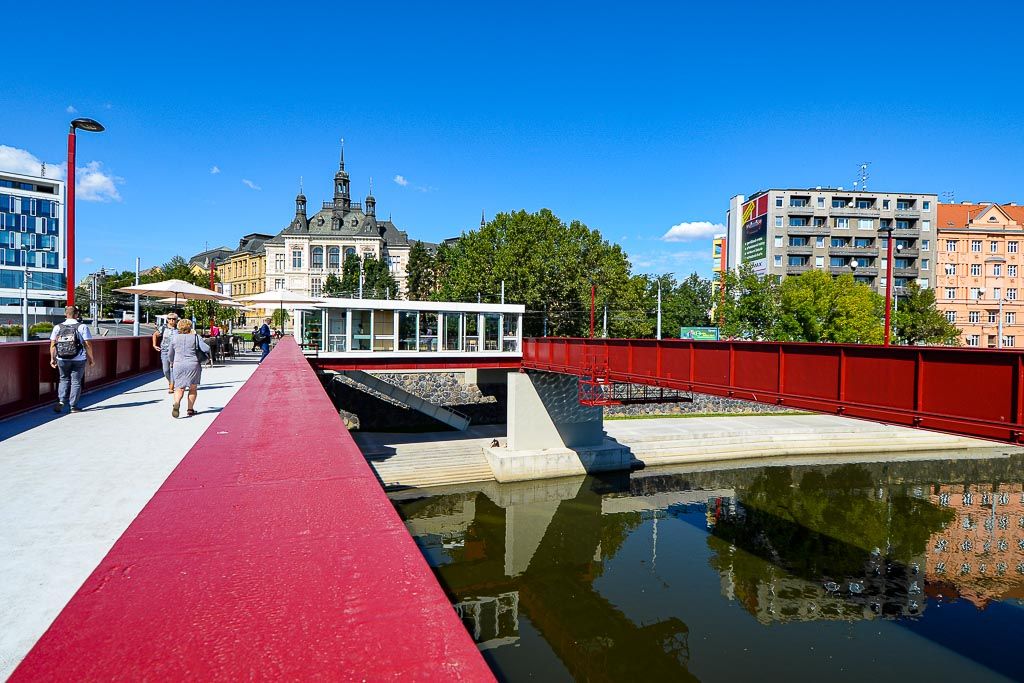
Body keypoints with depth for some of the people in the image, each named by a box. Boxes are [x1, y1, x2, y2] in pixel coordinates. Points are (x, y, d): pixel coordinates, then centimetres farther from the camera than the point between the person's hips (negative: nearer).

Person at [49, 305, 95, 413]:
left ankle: (61, 401, 3)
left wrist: (52, 358, 12)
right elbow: (88, 344, -7)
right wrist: (91, 358, 2)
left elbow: (53, 344, 4)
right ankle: (73, 406, 8)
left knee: (64, 380, 18)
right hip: (78, 360, -2)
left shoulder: (57, 327, 3)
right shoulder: (82, 327, -6)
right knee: (76, 381, 5)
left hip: (62, 359, 3)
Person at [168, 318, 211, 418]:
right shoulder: (196, 337, -3)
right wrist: (207, 355, 11)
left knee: (179, 388, 5)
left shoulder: (175, 338, 6)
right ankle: (190, 409, 12)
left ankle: (176, 404, -22)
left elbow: (171, 354, 17)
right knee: (193, 388, 12)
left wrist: (172, 362, 36)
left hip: (178, 365, 2)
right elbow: (206, 348, -13)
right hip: (193, 365, -2)